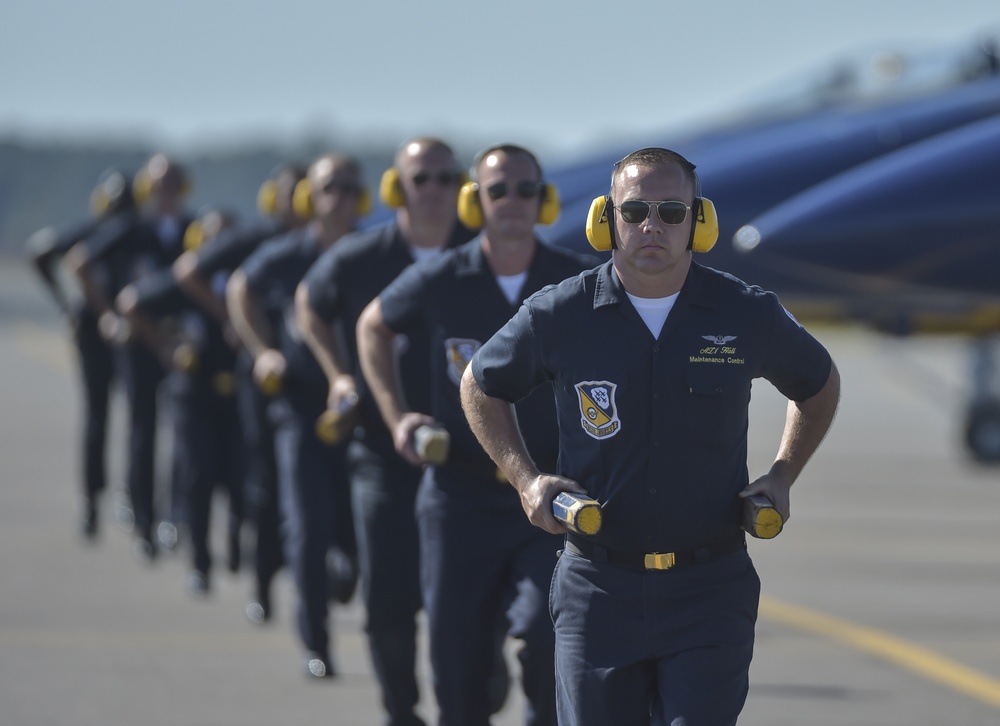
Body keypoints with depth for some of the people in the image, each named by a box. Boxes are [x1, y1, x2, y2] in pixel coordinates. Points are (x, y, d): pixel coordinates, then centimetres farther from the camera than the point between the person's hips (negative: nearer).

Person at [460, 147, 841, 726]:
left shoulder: (747, 315, 0)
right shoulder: (560, 316, -2)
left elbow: (819, 384, 20)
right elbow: (481, 387, 16)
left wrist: (782, 476, 8)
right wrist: (526, 479, 3)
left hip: (710, 594, -1)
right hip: (598, 590, 1)